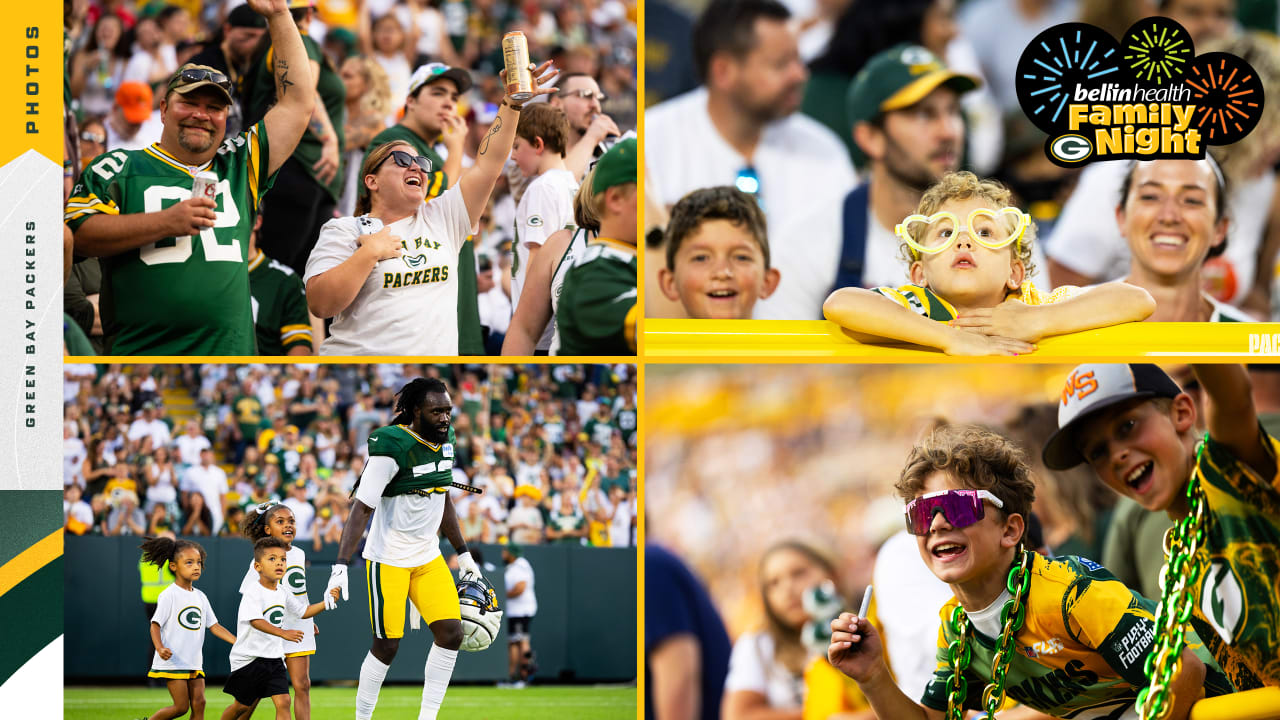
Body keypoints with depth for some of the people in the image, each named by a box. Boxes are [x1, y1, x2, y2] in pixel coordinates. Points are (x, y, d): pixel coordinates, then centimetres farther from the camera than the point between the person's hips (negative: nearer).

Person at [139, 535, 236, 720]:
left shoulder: (200, 597, 12)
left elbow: (214, 626, 14)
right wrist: (160, 648, -29)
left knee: (199, 703, -1)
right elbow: (155, 625, -11)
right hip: (173, 662, -7)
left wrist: (238, 642, 5)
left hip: (194, 663, 7)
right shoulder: (169, 595, -8)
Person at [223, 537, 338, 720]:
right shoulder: (252, 592, -17)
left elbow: (303, 611, 19)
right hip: (249, 657, -5)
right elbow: (255, 621, -30)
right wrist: (283, 633, -43)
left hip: (274, 657, 5)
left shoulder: (283, 593, 6)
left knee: (283, 702, -10)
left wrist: (327, 602, 3)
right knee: (242, 705, 9)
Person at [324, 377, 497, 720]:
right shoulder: (393, 448, -21)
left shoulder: (445, 440, 3)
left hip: (428, 558, 7)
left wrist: (463, 553, 20)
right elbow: (361, 509, -22)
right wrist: (341, 566, -28)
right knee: (387, 645, -4)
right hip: (388, 560, -7)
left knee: (451, 633, -4)